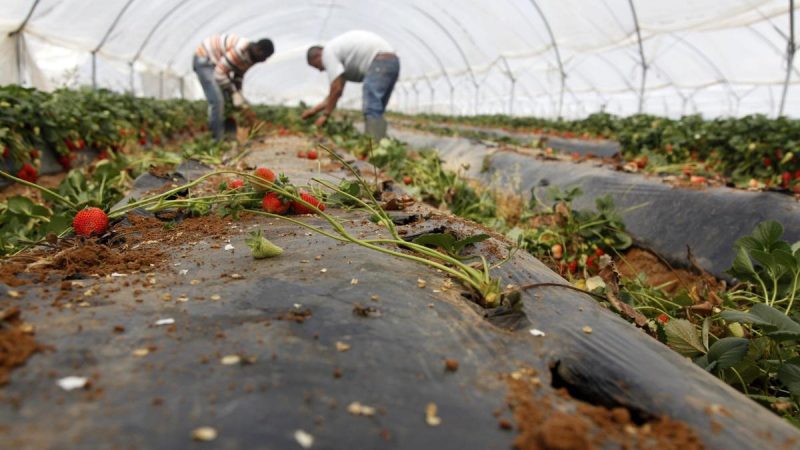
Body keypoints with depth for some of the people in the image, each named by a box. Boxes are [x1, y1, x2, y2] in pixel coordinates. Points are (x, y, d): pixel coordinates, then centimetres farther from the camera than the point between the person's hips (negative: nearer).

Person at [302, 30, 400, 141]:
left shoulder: (328, 53, -1)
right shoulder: (338, 50, 28)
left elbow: (336, 89, -6)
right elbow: (338, 90, 30)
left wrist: (325, 115, 5)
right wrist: (315, 110, 32)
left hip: (380, 62, -11)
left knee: (371, 110, -20)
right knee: (375, 111, 12)